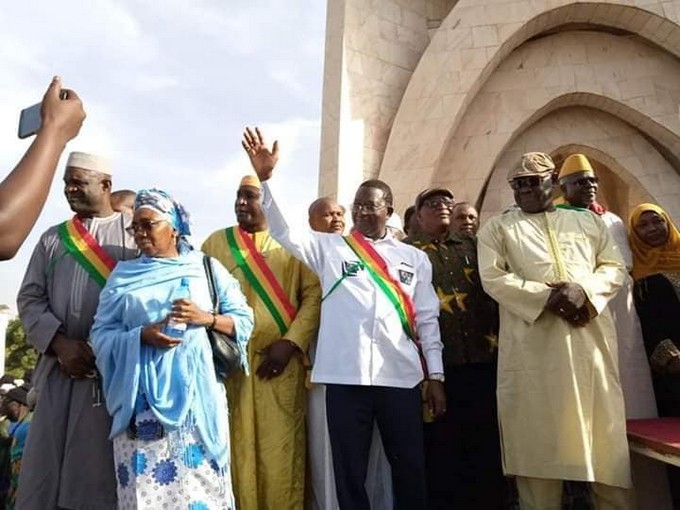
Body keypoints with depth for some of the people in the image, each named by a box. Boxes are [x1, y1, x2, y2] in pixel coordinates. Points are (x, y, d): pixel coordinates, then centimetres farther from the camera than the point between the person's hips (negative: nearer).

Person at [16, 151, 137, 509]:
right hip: (61, 370, 4)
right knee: (46, 467, 7)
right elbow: (30, 298, 11)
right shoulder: (53, 238, 16)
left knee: (104, 471, 0)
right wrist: (59, 343, -5)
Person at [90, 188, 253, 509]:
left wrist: (207, 318, -13)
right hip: (142, 400, 1)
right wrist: (142, 335, -12)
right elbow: (101, 334, 6)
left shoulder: (207, 268, 8)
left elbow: (244, 321, 5)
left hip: (196, 395, -1)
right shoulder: (124, 275, 13)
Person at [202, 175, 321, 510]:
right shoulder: (216, 242, 12)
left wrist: (290, 343, -10)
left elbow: (314, 295, 0)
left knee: (280, 451, 1)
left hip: (281, 362, -1)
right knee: (236, 449, 5)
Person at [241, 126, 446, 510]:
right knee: (350, 472, 9)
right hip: (346, 376, -1)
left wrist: (436, 376, 6)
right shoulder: (330, 247, 7)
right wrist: (265, 178, -17)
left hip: (402, 377, 1)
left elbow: (427, 319, 10)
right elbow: (284, 231, -5)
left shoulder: (414, 258, 11)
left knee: (410, 468, 10)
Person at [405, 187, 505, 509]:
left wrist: (499, 336, 7)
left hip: (482, 358, 4)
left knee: (486, 440, 12)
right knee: (441, 446, 7)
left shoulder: (471, 246, 17)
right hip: (436, 362, -3)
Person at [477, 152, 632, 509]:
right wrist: (547, 297, -15)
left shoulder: (589, 222, 19)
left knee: (602, 427, 7)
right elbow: (493, 277, -4)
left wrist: (584, 290, -10)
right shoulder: (497, 228, 10)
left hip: (590, 339, 3)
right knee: (540, 434, 2)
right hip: (533, 344, -2)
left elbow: (614, 267, 11)